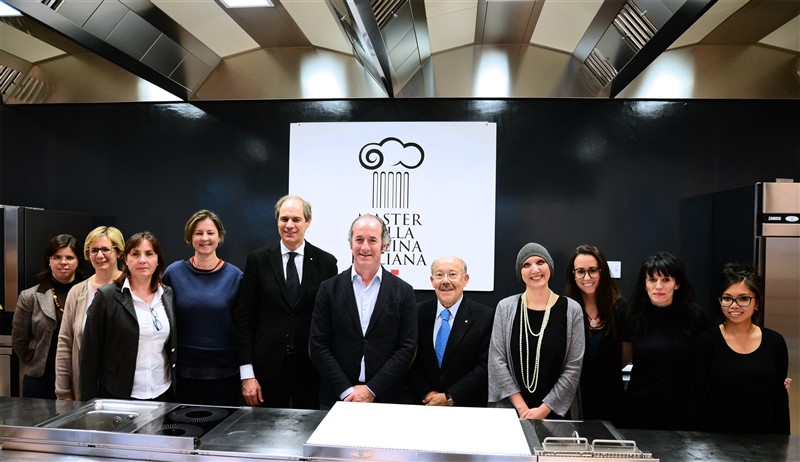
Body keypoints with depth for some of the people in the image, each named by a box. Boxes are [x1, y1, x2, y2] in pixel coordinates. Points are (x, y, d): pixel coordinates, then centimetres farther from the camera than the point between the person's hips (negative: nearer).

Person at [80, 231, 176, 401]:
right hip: (117, 395, -3)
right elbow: (90, 352, -5)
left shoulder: (169, 296, 5)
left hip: (163, 394, 3)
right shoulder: (106, 297, -6)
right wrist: (89, 401, -6)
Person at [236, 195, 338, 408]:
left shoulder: (326, 262, 0)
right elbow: (244, 318, -1)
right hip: (268, 366, 0)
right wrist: (247, 374, -5)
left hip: (312, 367, 0)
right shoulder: (257, 260, 0)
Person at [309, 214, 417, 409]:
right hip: (337, 398, 1)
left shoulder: (403, 291, -1)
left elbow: (407, 348, -4)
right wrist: (346, 391, -10)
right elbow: (318, 346, -2)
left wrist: (371, 390, -10)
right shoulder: (329, 289, 0)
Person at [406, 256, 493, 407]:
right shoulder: (418, 312, 1)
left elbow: (485, 366, -8)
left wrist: (449, 398, -11)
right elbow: (409, 361, 2)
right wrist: (426, 394, -9)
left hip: (468, 406, -2)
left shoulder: (485, 316, -6)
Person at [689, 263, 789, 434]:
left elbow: (780, 398, 4)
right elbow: (697, 397, -9)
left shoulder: (775, 342, -2)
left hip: (762, 435, 2)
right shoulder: (707, 341, -10)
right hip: (716, 435, -2)